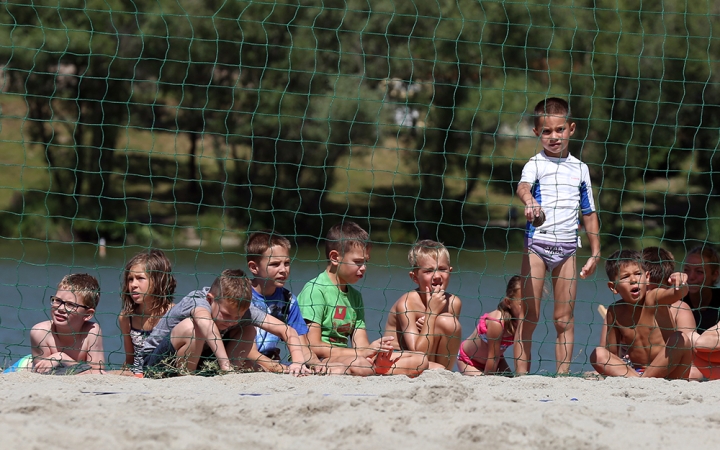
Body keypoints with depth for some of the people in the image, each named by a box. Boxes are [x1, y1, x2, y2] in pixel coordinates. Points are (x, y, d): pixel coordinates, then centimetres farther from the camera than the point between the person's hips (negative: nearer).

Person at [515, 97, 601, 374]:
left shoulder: (580, 169, 13)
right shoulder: (536, 164, 0)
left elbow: (589, 214, 18)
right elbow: (523, 186, -23)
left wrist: (595, 253, 14)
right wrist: (530, 201, -46)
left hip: (567, 247, 3)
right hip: (537, 243, -3)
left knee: (565, 318, 4)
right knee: (528, 315, -5)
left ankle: (563, 374, 7)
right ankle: (521, 374, -3)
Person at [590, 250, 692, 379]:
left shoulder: (654, 299, -12)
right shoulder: (615, 312, 0)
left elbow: (677, 293, -35)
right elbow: (612, 352, 8)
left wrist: (680, 284, -57)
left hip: (666, 372, -3)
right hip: (636, 370, 3)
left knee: (681, 339, -29)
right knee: (598, 355, -14)